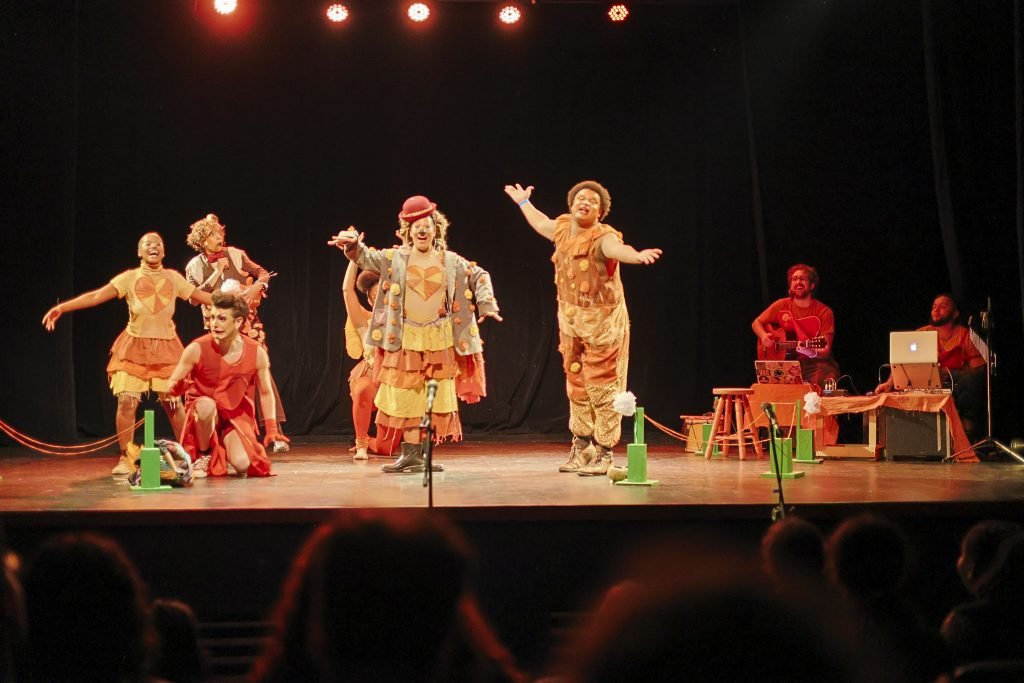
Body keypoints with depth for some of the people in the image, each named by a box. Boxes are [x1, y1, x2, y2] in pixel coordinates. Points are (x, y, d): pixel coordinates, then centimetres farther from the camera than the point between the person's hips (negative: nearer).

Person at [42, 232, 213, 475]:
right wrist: (61, 308, -22)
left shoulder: (173, 277, 4)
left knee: (172, 402, 0)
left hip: (166, 347, 1)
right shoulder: (129, 278, -3)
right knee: (127, 401, -8)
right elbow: (96, 296, -12)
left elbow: (202, 296, 10)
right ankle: (125, 459, 3)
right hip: (134, 346, -1)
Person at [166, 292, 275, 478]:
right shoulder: (197, 349, -18)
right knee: (207, 404, -39)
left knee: (242, 464, -24)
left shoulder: (257, 353, -12)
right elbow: (171, 384, -10)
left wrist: (271, 429, -1)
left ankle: (227, 449, 17)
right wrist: (177, 387, -34)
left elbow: (266, 393, 3)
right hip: (204, 413, -2)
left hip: (238, 416, 2)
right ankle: (204, 456, -11)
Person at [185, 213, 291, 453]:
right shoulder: (194, 267, 1)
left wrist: (256, 287, -14)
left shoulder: (235, 255, 2)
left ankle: (276, 433, -11)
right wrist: (216, 273, -13)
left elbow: (263, 273, 7)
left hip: (247, 323, 0)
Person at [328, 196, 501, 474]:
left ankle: (422, 453, 9)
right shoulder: (395, 258, 2)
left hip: (440, 341, 1)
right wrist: (352, 244, -26)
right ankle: (411, 454, 4)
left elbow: (480, 276, 16)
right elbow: (366, 258, -5)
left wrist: (487, 305, 4)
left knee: (436, 398, 2)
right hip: (406, 340, -1)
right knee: (407, 398, -1)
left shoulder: (451, 262, 6)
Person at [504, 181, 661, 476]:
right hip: (570, 319, 7)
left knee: (601, 386, -6)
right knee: (576, 385, 15)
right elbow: (541, 223, 29)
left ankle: (603, 453, 0)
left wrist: (638, 255, -64)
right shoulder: (563, 228, 5)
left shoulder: (603, 237, -18)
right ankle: (581, 447, 27)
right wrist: (523, 202, 44)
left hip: (603, 321, -7)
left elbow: (618, 249, -41)